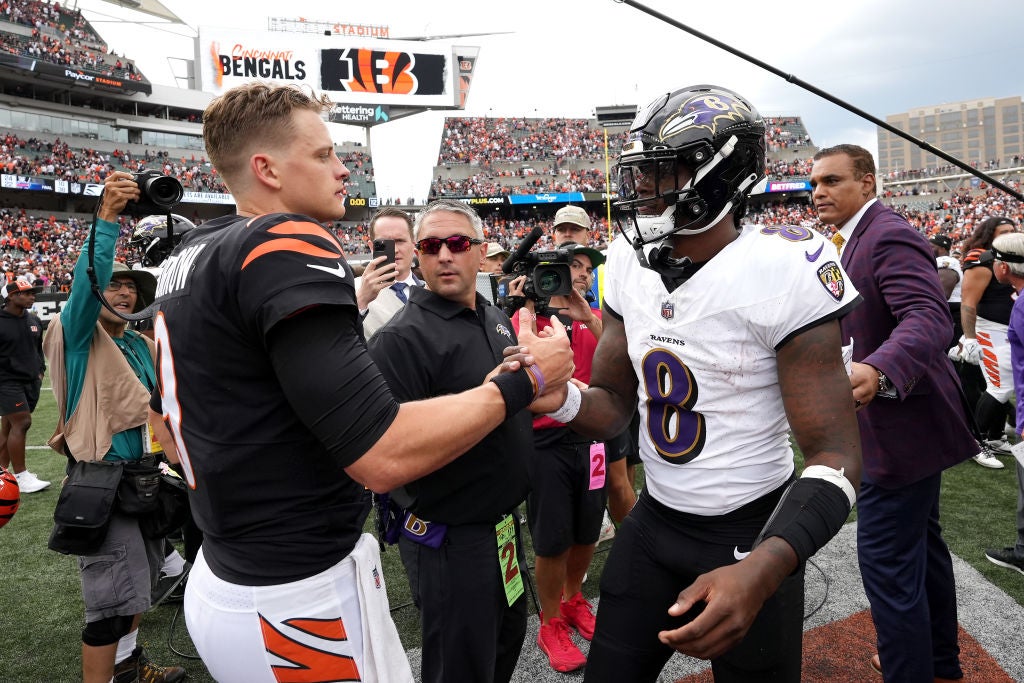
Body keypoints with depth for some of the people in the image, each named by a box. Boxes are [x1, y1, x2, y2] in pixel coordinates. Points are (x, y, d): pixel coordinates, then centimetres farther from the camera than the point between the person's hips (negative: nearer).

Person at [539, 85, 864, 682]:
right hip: (654, 520, 5)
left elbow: (836, 458, -21)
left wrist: (761, 570, -36)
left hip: (750, 536, -4)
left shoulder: (782, 269, -20)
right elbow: (615, 404, 4)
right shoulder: (631, 263, -3)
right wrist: (564, 399, -20)